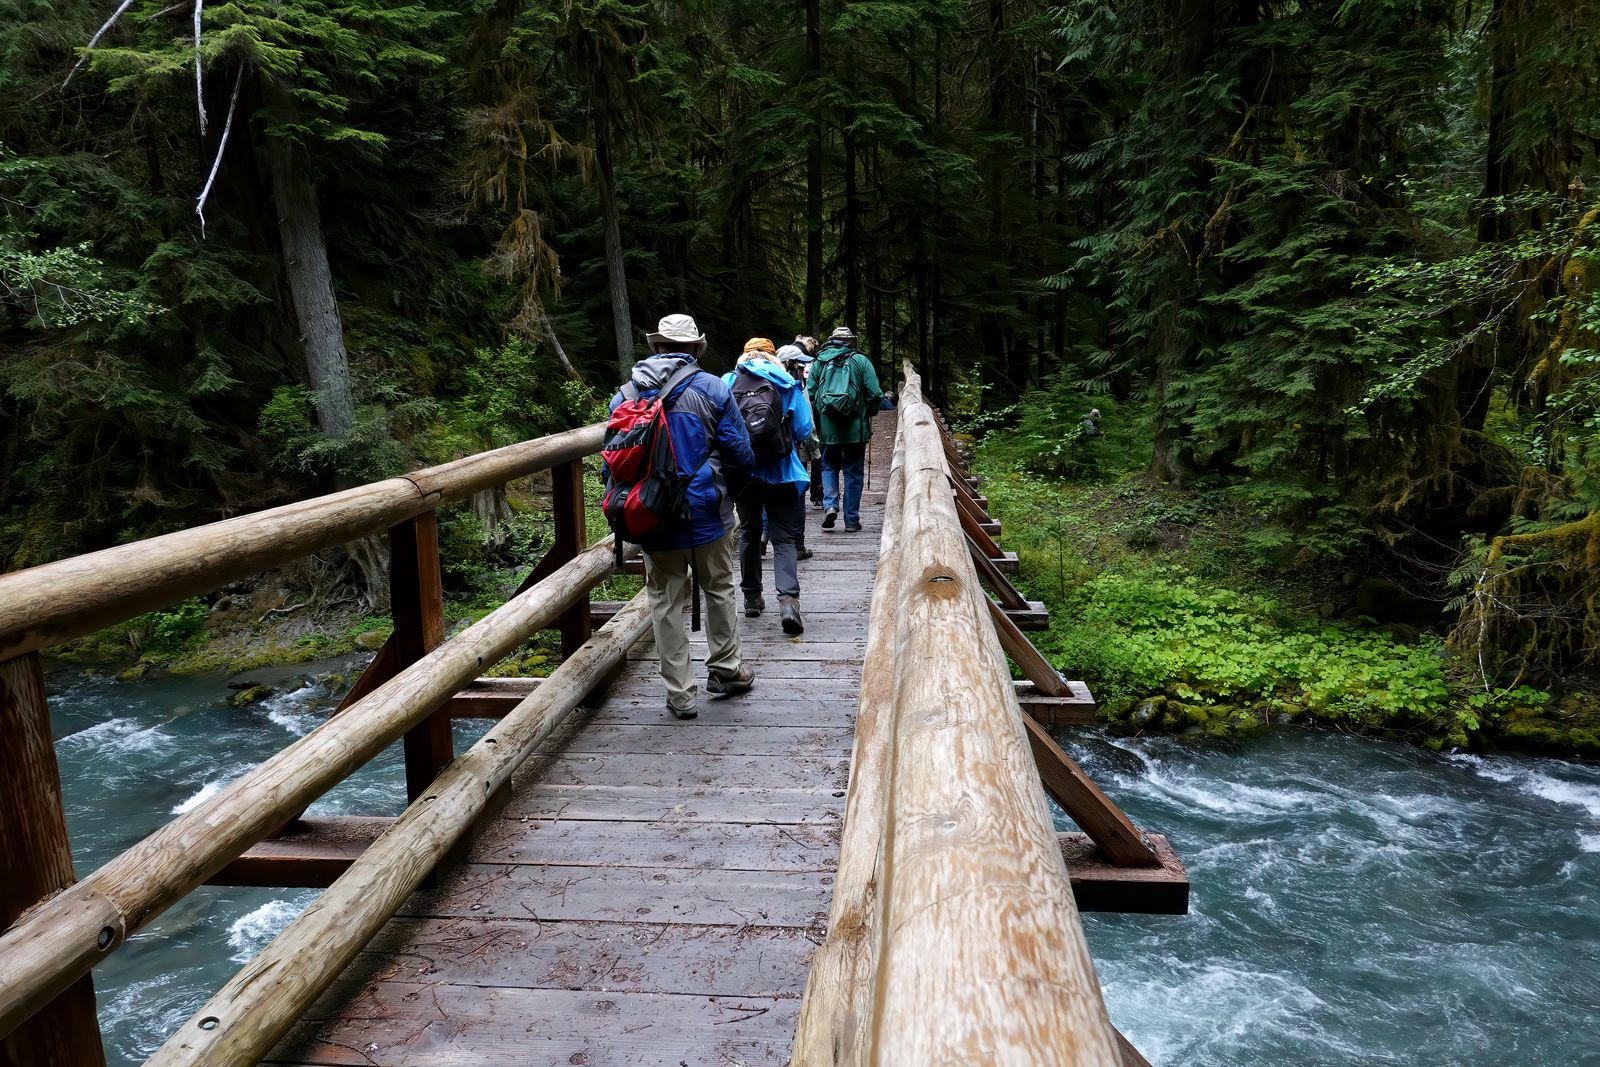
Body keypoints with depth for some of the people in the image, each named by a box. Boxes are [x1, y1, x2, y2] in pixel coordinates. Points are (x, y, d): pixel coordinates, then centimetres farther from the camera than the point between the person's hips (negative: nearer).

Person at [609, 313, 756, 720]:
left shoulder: (624, 395, 2)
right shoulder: (711, 389, -6)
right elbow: (740, 454, -7)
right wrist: (728, 495, 10)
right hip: (707, 513, -1)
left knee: (666, 602, 10)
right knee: (719, 589, 19)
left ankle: (680, 694, 14)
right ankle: (723, 668, 30)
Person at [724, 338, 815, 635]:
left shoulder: (727, 383, 3)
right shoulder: (786, 383, 1)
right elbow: (804, 430, 1)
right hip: (779, 472, -2)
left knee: (749, 532, 19)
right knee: (783, 538, 1)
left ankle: (752, 597, 27)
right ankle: (788, 599, -18)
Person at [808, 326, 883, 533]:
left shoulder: (819, 362, 5)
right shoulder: (860, 361, -1)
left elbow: (810, 394, 4)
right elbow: (875, 395, -5)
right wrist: (869, 414, 13)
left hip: (827, 425, 2)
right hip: (855, 427, -1)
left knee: (829, 466, 18)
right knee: (853, 472, 7)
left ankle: (830, 504, -4)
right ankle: (852, 520, 10)